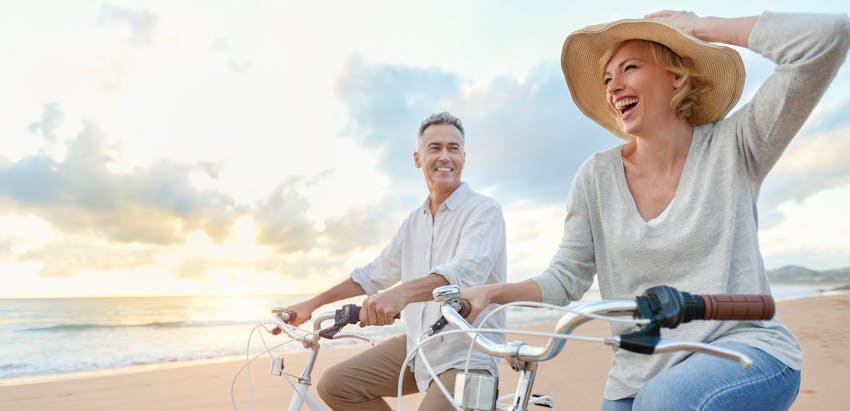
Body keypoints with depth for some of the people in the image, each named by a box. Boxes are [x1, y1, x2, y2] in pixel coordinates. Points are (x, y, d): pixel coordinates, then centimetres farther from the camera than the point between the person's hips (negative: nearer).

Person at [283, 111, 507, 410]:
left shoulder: (484, 210, -10)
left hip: (467, 354, -6)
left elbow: (467, 270, -29)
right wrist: (311, 304, 16)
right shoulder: (414, 222, 13)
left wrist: (402, 293, -46)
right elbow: (374, 274, 19)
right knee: (334, 385, -3)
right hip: (417, 344, 6)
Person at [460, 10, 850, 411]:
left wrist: (695, 25, -10)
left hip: (746, 350, -2)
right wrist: (490, 293, -18)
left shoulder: (732, 147, -5)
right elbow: (566, 277, -1)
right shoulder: (597, 176, -1)